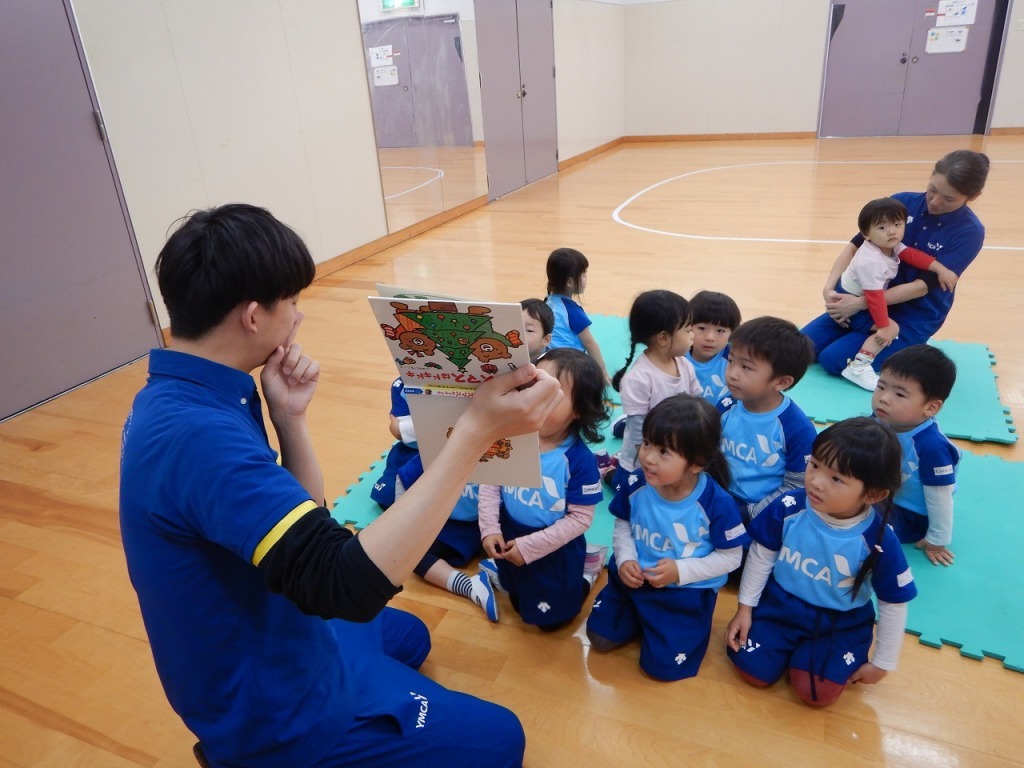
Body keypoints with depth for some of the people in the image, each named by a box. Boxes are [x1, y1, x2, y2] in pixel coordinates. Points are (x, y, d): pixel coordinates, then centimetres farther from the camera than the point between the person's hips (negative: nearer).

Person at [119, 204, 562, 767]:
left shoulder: (179, 400, -2)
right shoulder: (197, 434, -34)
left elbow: (301, 519, 1)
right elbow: (347, 584, -41)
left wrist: (289, 417, -14)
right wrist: (476, 431, -43)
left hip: (265, 649, 9)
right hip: (271, 709, -8)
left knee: (409, 636, 31)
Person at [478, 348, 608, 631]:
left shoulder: (579, 459, -28)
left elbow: (580, 518, -23)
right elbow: (490, 483, -7)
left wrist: (530, 547, -22)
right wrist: (490, 529, -15)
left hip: (555, 549, -4)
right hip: (510, 538, 5)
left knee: (550, 619, 18)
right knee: (519, 606, 29)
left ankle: (588, 569, 35)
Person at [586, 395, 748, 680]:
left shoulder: (716, 503, -26)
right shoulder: (635, 485, -16)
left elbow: (730, 557, -13)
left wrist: (681, 571, -23)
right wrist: (625, 560, -15)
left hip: (687, 590, -3)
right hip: (634, 577, 4)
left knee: (664, 666, -7)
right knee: (600, 637, 3)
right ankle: (639, 615, 27)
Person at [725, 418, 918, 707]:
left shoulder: (879, 543, -26)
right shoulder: (788, 508, -23)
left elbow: (894, 605, -9)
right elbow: (761, 556, -5)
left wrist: (883, 662, 1)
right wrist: (745, 607, 1)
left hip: (841, 624, -1)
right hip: (779, 604, 1)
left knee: (816, 691, -15)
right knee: (753, 670, -9)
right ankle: (790, 645, 22)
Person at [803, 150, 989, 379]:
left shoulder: (970, 232, -15)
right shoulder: (903, 202, -6)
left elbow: (924, 285, -20)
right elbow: (855, 245, -4)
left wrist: (861, 303, -29)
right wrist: (830, 287, -21)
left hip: (913, 318, -4)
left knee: (832, 359, -20)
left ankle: (906, 349, 7)